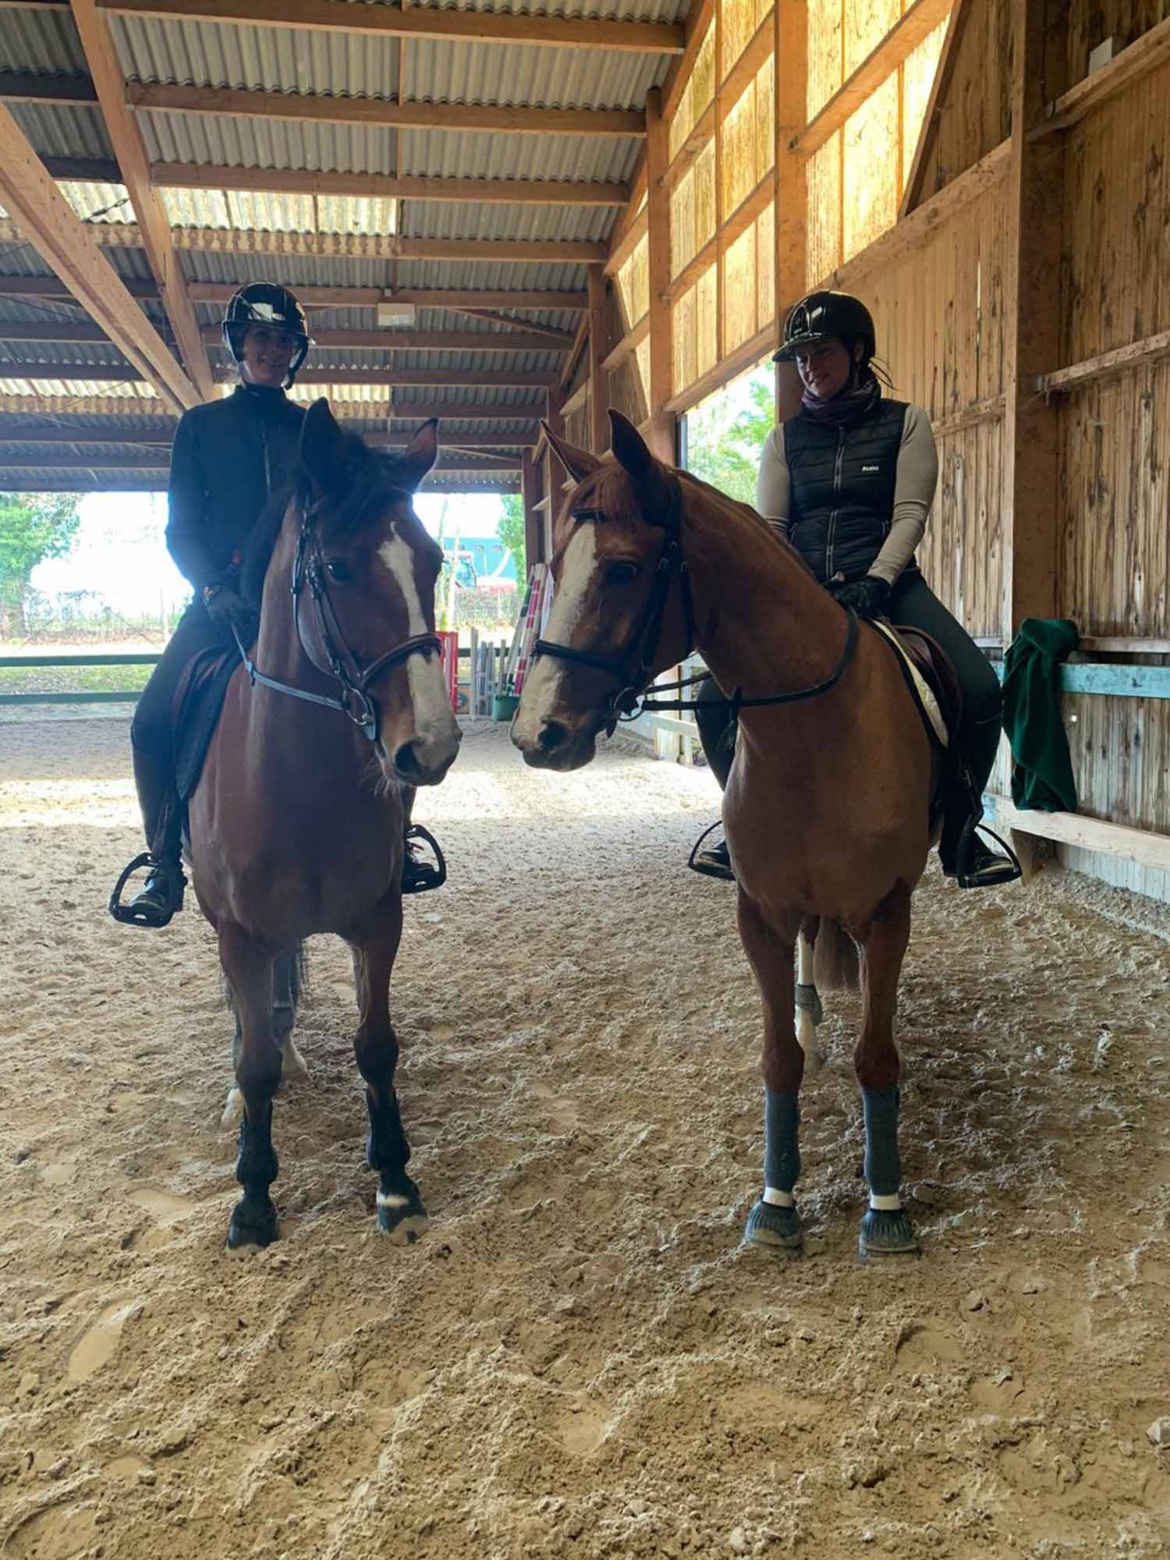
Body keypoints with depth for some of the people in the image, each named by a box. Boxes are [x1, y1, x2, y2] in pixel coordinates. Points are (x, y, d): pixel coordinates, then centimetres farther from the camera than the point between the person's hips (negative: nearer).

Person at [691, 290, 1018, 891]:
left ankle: (958, 832, -4)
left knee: (977, 688, -25)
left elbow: (909, 513, -2)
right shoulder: (786, 438, 14)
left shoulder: (903, 423, 8)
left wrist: (876, 581, -19)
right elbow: (768, 527, 7)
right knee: (716, 696, -14)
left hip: (886, 586, -2)